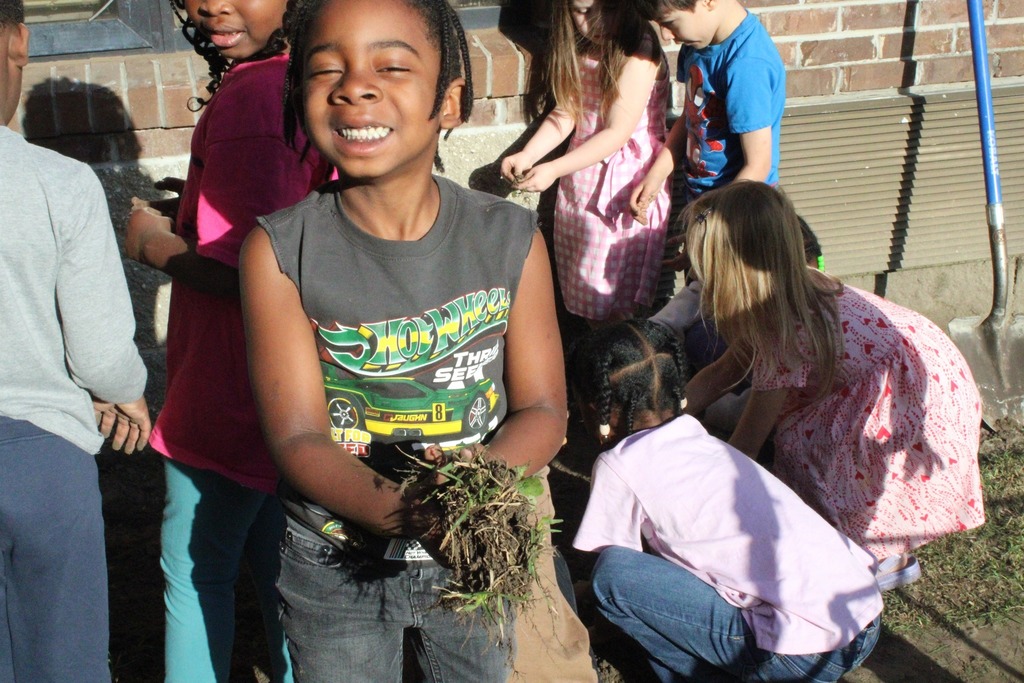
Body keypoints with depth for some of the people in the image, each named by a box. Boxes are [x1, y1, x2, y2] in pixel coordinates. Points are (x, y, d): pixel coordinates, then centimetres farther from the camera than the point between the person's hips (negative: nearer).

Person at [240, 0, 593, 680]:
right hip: (334, 565, -1)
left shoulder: (510, 239, -11)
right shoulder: (280, 252, -15)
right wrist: (409, 515, -38)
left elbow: (542, 408, -9)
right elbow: (299, 437, -19)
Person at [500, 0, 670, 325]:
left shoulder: (639, 53, -18)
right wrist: (526, 155, -10)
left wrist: (554, 169, -27)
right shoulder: (577, 50, 6)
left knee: (613, 301, -2)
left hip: (626, 183, -7)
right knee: (582, 291, 12)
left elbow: (618, 133, -21)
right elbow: (565, 113, 6)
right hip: (581, 174, 7)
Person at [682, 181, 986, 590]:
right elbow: (722, 372, 5)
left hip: (927, 399, -9)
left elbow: (744, 448, -21)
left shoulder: (788, 332, -30)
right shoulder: (794, 288, -6)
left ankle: (888, 556, 5)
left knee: (799, 445, -17)